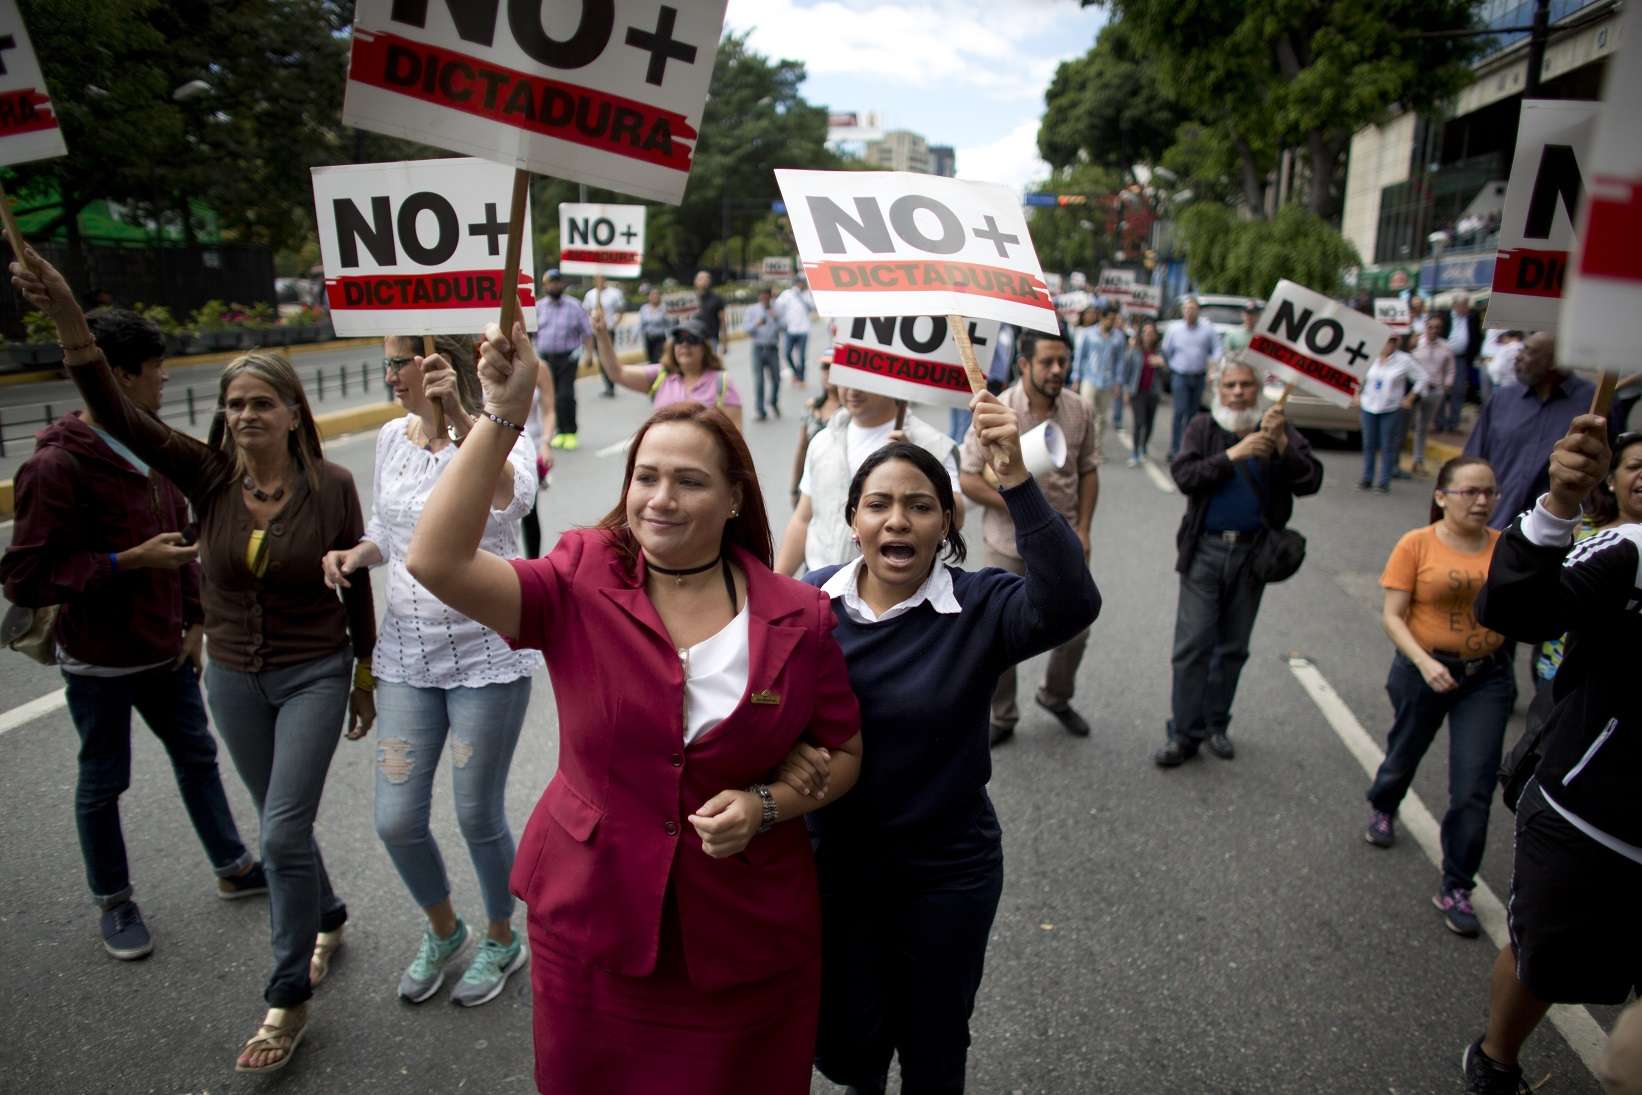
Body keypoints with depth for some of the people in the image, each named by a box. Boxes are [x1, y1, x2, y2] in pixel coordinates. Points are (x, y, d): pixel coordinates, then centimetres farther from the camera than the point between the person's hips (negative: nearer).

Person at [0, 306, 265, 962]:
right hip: (100, 661, -7)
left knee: (197, 757, 18)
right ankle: (113, 904, 29)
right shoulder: (56, 465, -20)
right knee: (103, 783, 10)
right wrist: (130, 561, -26)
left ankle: (233, 868, 35)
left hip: (165, 650, 7)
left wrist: (193, 623, 11)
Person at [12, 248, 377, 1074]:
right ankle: (328, 918, 46)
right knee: (281, 825, 19)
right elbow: (116, 415, -23)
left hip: (315, 675, -3)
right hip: (234, 679, 4)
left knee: (283, 832, -5)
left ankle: (287, 999, 12)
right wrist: (66, 317, -38)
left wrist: (365, 679, 3)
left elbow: (355, 587, -4)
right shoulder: (207, 475, -8)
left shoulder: (330, 485, -13)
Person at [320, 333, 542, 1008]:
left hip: (488, 654, -5)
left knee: (478, 816, 7)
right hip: (406, 655, 5)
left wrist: (459, 418, -43)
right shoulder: (392, 438, 6)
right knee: (396, 822, 7)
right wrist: (355, 555, -2)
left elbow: (511, 498, -35)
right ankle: (443, 931, 37)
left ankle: (501, 938, 36)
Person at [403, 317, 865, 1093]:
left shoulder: (797, 618, -8)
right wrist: (502, 416, -29)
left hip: (748, 940, 0)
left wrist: (765, 806, -17)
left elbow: (843, 753, 2)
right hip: (593, 927, 0)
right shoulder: (580, 591, -10)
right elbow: (436, 562, -25)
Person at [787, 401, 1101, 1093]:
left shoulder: (978, 607, -15)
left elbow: (1071, 604, -34)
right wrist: (783, 747, -24)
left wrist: (1015, 482, -43)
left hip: (946, 872, -1)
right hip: (834, 860, 2)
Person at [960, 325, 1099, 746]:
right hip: (1009, 544, -3)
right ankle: (1001, 717, 29)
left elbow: (1088, 471, 6)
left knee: (1075, 630, 12)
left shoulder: (1081, 412, -5)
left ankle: (1056, 698, 40)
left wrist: (1083, 529, -2)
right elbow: (967, 479, -13)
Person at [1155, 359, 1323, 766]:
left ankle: (1216, 725, 26)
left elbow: (1310, 482, -7)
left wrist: (1280, 445, -21)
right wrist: (1234, 453, -22)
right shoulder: (1203, 428, 1)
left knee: (1233, 647, 12)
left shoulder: (1279, 430, 4)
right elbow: (1184, 475, -14)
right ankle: (1184, 733, 6)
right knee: (1192, 645, -2)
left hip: (1252, 553, 2)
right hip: (1205, 550, -2)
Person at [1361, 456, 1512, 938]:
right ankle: (1382, 809, 55)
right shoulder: (1417, 545, -11)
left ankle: (1456, 889, 12)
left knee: (1474, 788, -1)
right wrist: (1423, 662, -23)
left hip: (1488, 676, 2)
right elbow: (1391, 615, -11)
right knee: (1405, 754, 21)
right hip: (1425, 670, -1)